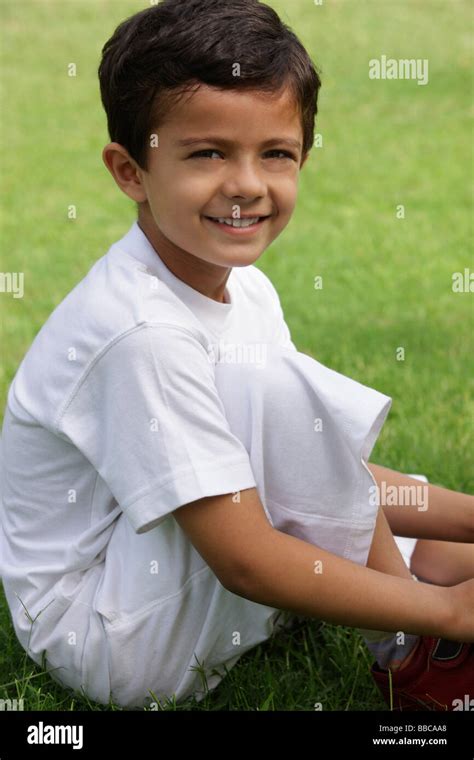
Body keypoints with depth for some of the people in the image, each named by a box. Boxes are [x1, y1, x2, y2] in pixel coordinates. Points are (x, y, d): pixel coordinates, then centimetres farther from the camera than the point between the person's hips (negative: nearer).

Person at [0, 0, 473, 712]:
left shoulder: (245, 289, 0)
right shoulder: (141, 333, -29)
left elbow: (327, 473, 4)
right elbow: (246, 562, -29)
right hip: (105, 641, -8)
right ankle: (410, 662, -13)